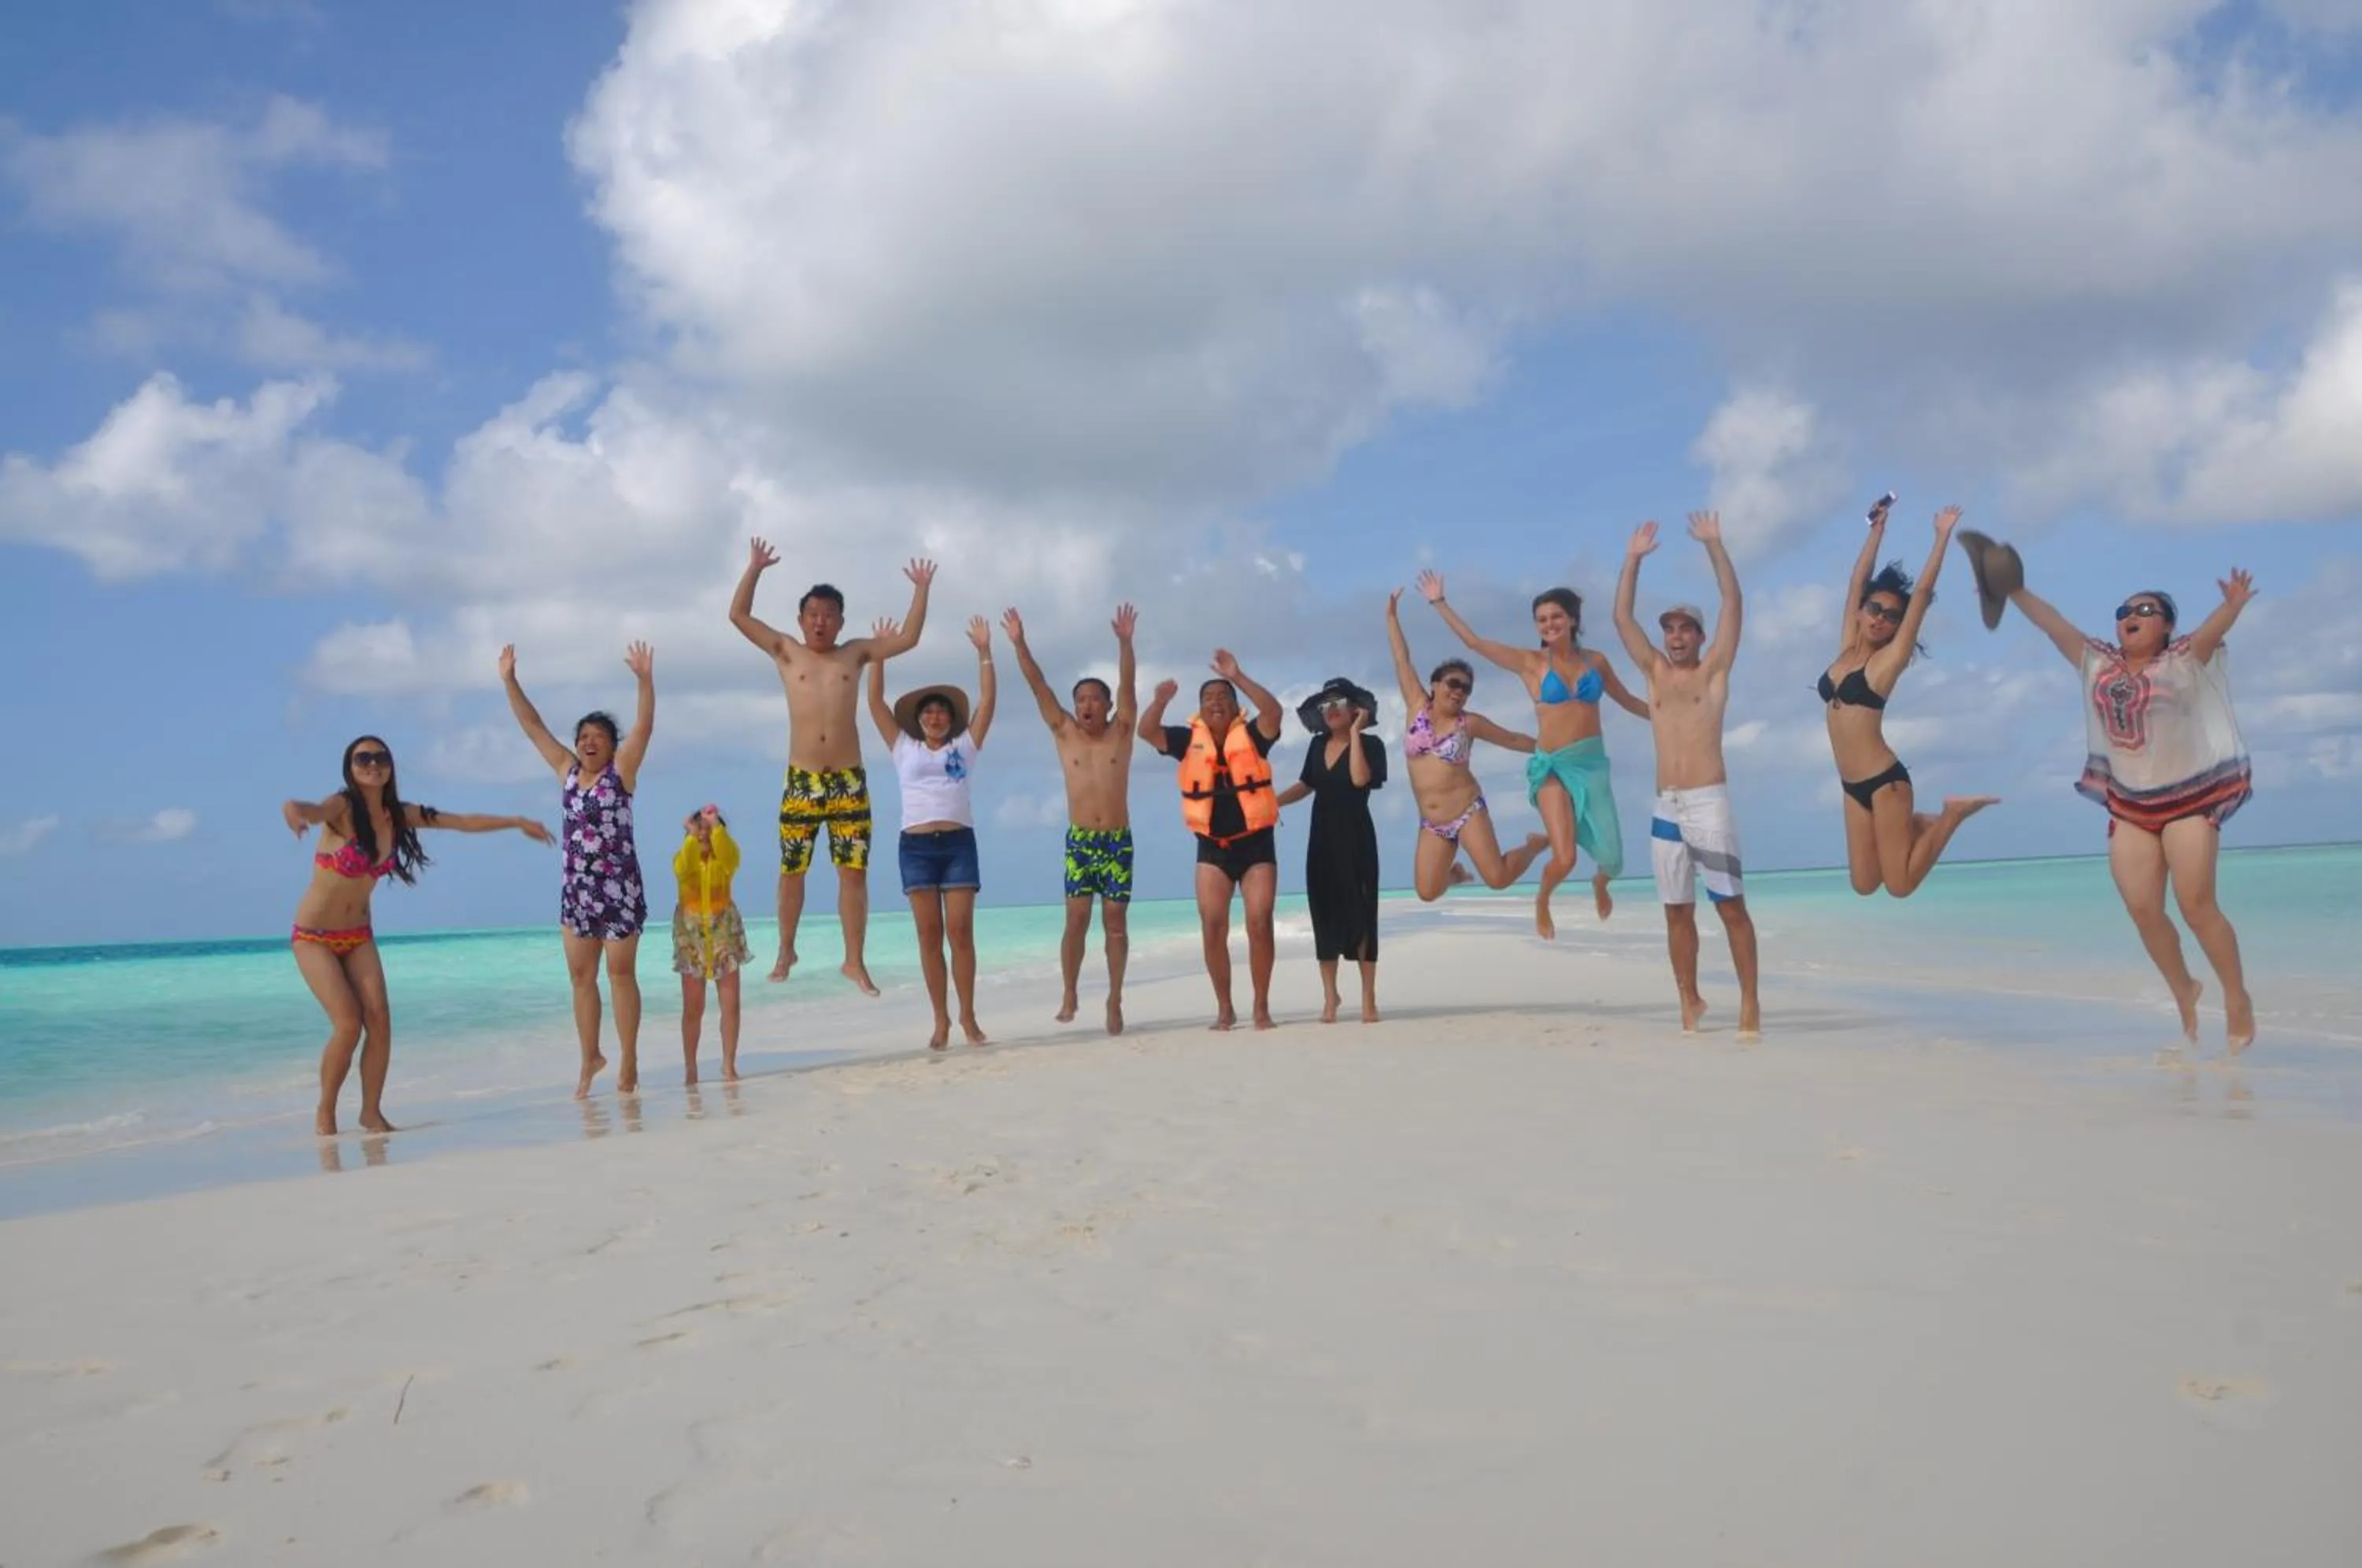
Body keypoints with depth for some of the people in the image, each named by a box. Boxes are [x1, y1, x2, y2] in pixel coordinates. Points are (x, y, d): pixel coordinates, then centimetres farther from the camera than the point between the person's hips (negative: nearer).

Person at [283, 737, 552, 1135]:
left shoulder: (398, 814, -3)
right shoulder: (341, 807, -19)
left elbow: (463, 822, 7)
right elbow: (312, 810, -43)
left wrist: (516, 822, 10)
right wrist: (294, 811, -67)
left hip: (358, 935, 5)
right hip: (314, 936, -5)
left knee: (379, 1019, -8)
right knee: (348, 1024, -14)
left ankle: (371, 1112, 5)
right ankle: (325, 1112, 5)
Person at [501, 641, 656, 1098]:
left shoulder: (622, 770, -3)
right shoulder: (567, 770, 9)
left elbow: (645, 726, -17)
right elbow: (533, 726, 11)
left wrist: (644, 679, -29)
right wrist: (509, 681, 7)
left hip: (619, 886, -5)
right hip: (576, 888, 5)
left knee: (621, 973, 0)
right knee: (581, 976, 8)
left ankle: (629, 1061, 6)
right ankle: (590, 1057, 19)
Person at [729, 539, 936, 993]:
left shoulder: (856, 654, 10)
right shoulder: (786, 652, 7)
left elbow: (908, 639, 7)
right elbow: (738, 615, 4)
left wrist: (921, 590, 3)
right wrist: (755, 568, -2)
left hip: (849, 780, 0)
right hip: (801, 780, 0)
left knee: (854, 871, -2)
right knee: (792, 871, 8)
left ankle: (854, 961, 4)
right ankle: (786, 951, 25)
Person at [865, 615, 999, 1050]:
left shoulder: (965, 746, 14)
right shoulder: (904, 748, 15)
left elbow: (987, 700, 8)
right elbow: (875, 703, 11)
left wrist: (984, 651, 3)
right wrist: (878, 653, 6)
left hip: (959, 844, -1)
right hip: (916, 846, 1)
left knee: (961, 931, -6)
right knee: (929, 934, -1)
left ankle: (968, 1015, 0)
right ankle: (941, 1019, 3)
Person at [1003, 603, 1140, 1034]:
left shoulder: (1121, 732, 3)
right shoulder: (1064, 734, 5)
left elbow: (1127, 686, -11)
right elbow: (1038, 686, -3)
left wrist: (1125, 642, -25)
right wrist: (1019, 643, -13)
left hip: (1118, 839, 0)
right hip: (1079, 840, 1)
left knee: (1116, 923, 2)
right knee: (1076, 920, -4)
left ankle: (1115, 1001, 9)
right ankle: (1069, 995, 10)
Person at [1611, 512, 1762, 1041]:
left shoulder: (1714, 669, 5)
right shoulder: (1655, 672, 14)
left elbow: (1732, 603, -4)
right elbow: (1622, 616, 11)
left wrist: (1714, 545, -7)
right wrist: (1634, 559, 5)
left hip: (1708, 802, -4)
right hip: (1664, 808, 4)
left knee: (1730, 905, -5)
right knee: (1678, 912, 6)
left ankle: (1749, 1004, -3)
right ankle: (1690, 1003, 13)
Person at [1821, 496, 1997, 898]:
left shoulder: (1889, 659, -5)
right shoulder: (1847, 649, 9)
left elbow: (1923, 592, -9)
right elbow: (1857, 581, 12)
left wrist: (1943, 536, -7)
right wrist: (1878, 528, 12)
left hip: (1884, 780, -6)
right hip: (1853, 786, 6)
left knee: (1900, 885, -5)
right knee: (1864, 884, 6)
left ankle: (1953, 813, 12)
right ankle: (1915, 826, 26)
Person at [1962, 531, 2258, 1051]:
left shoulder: (2182, 661, -6)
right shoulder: (2099, 664, 6)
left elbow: (2210, 633, -26)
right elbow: (2056, 626, 1)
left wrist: (2232, 608, -47)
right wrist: (2016, 592, -9)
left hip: (2188, 799, -5)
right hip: (2129, 805, 5)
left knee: (2196, 905, -10)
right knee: (2143, 912, 1)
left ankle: (2238, 1000, 4)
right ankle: (2184, 994, 19)